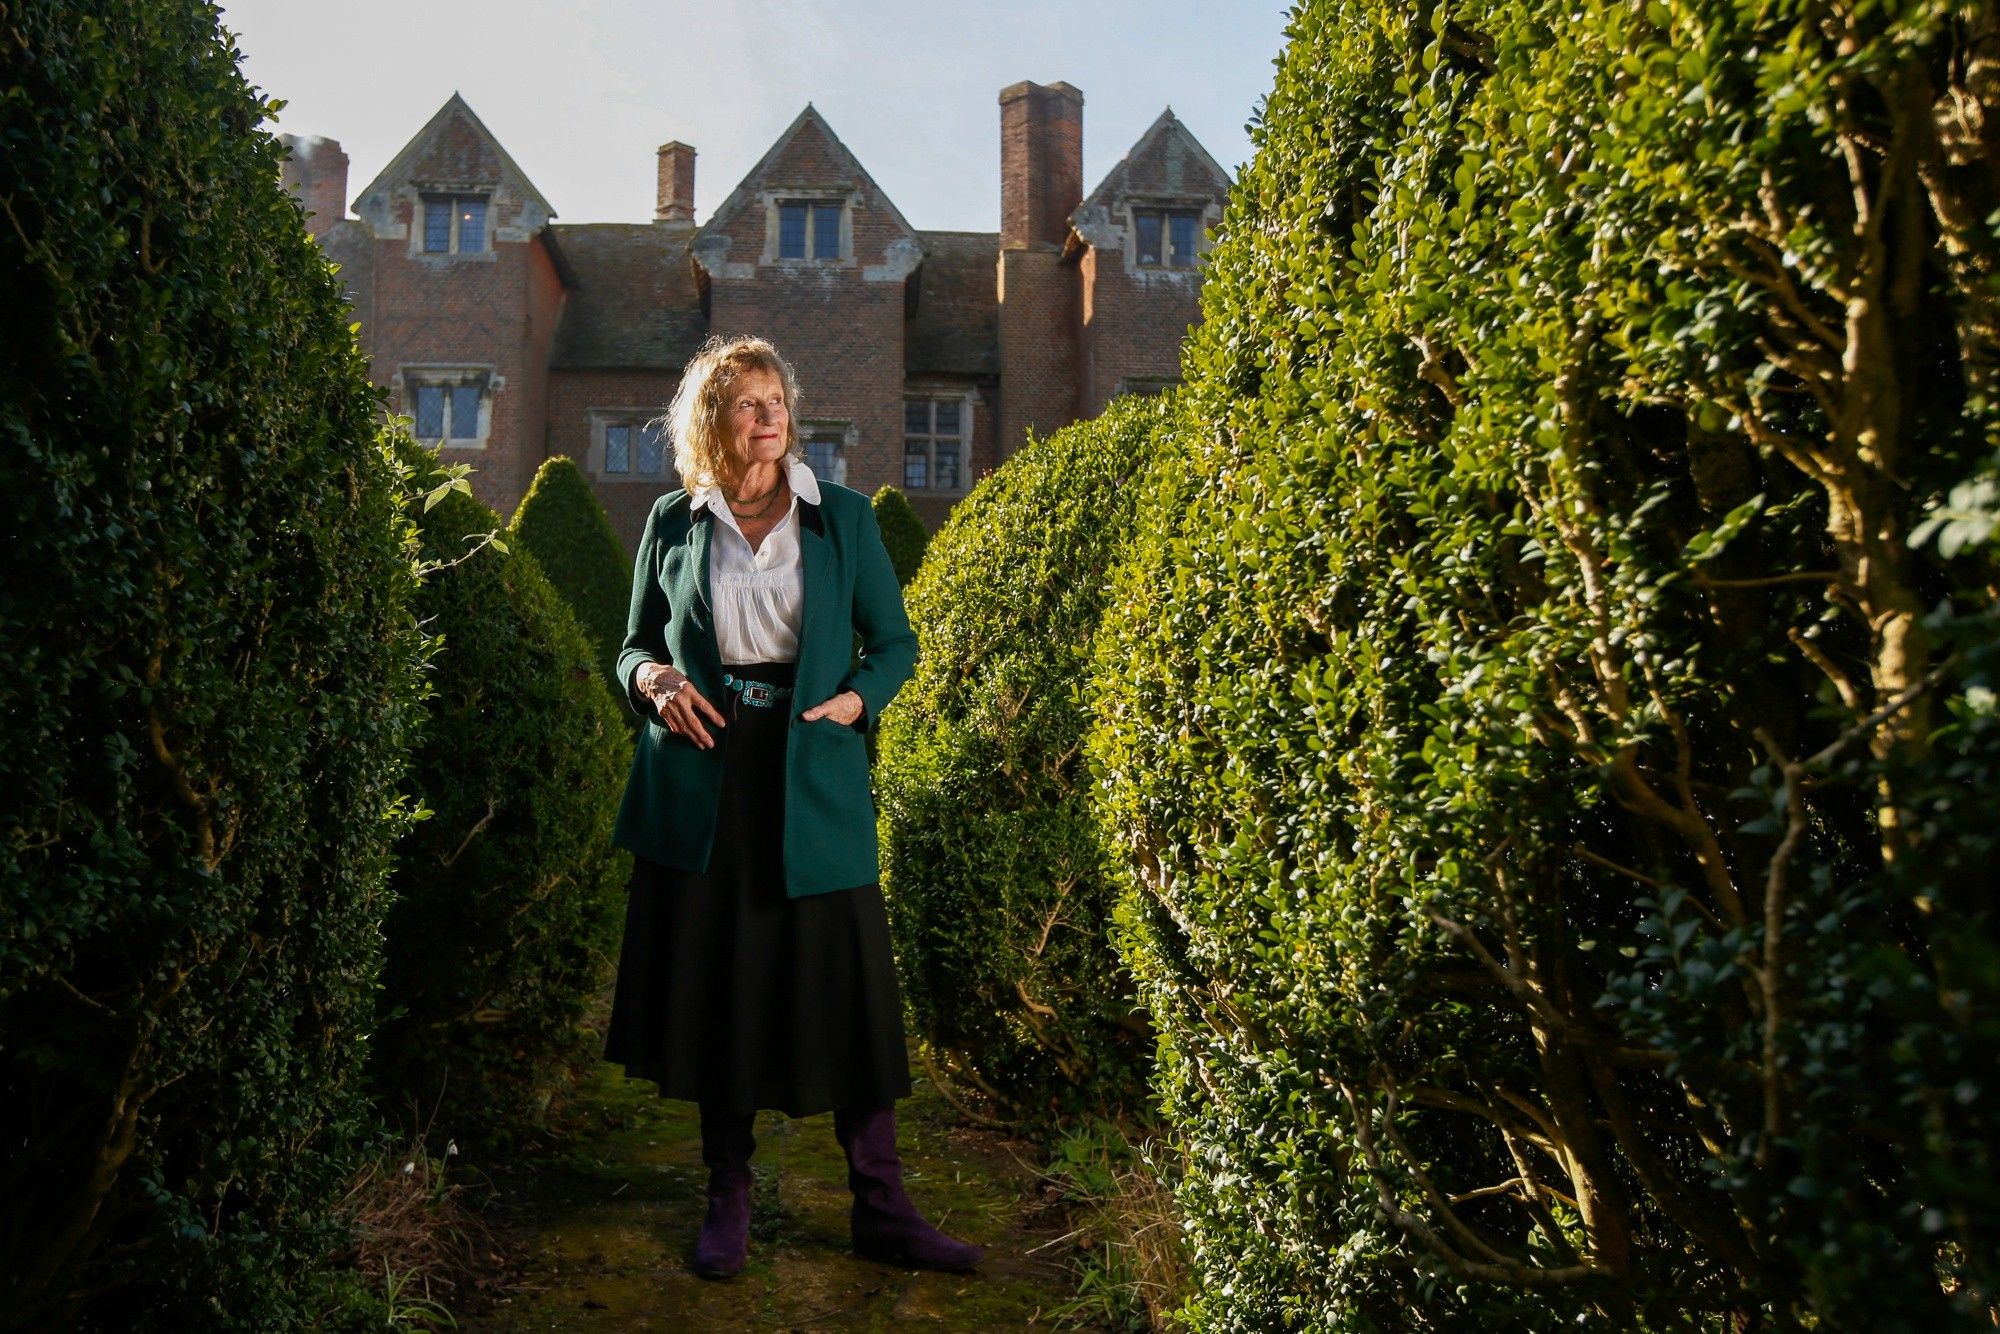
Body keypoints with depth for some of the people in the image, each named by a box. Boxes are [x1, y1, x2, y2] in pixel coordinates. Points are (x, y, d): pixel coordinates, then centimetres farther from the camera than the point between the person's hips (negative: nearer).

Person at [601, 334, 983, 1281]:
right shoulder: (672, 523, 7)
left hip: (813, 786, -1)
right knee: (715, 990, 8)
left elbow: (895, 643, 8)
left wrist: (858, 698, -11)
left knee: (846, 988, 1)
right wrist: (652, 680, -8)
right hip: (700, 786, 1)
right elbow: (636, 643, 14)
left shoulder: (843, 517, 5)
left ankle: (880, 1206, 14)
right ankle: (728, 1199, 24)